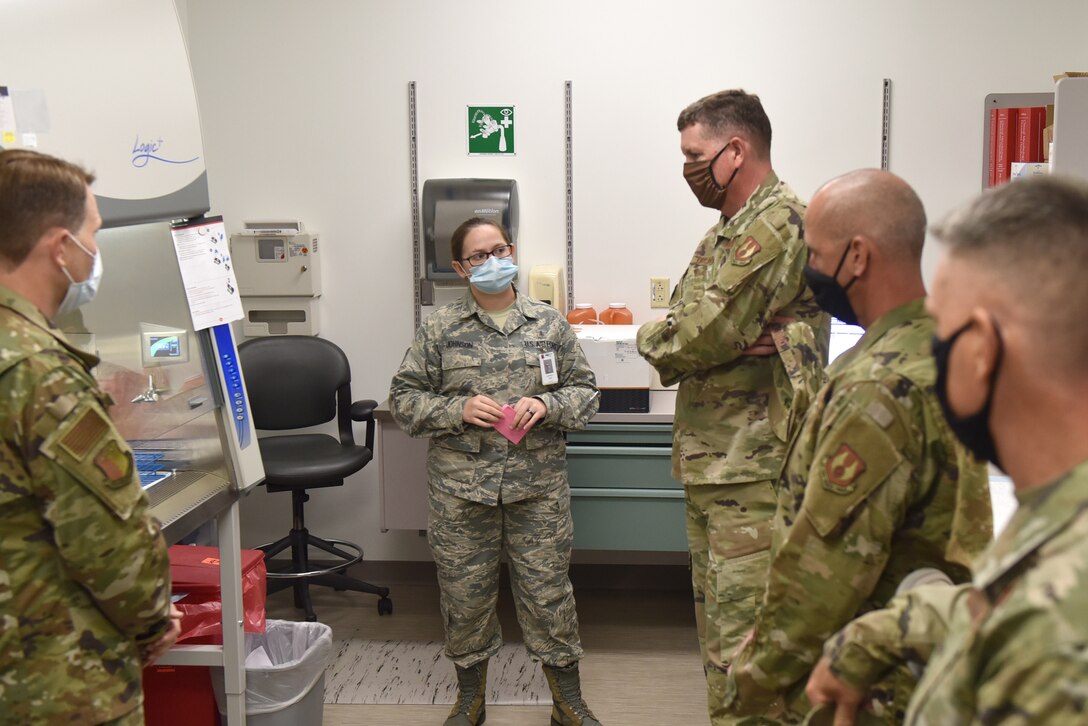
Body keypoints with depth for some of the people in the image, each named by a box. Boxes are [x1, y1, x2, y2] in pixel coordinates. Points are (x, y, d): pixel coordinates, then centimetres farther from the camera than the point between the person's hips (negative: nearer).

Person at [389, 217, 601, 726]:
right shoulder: (439, 329, 2)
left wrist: (548, 405, -13)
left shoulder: (548, 323, 5)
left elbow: (585, 390, 7)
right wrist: (457, 409, -14)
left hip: (538, 486, 0)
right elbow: (404, 398, 2)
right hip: (460, 486, 0)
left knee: (548, 591, 6)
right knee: (465, 594, 10)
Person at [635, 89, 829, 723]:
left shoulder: (777, 224, -15)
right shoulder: (731, 229, 17)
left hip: (753, 467, -10)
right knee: (717, 619, 20)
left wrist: (656, 338, -1)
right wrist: (735, 341, -13)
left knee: (741, 635, -6)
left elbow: (697, 337, -22)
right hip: (712, 459, 10)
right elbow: (683, 325, 8)